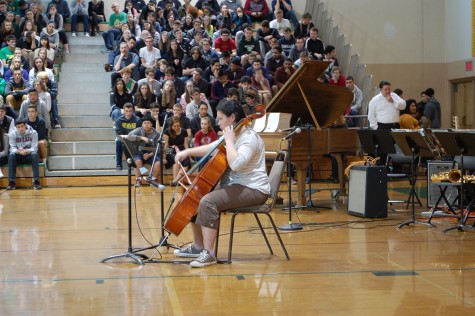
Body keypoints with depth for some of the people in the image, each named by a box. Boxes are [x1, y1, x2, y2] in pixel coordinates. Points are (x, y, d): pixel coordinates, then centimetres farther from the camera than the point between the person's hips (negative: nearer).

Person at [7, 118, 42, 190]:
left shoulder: (33, 133, -9)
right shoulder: (12, 134, -5)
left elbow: (34, 148, -14)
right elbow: (12, 148, -11)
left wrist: (26, 151, -36)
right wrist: (18, 151, -35)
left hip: (29, 155, -1)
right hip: (18, 156, 1)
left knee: (34, 154, -35)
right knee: (11, 155, -32)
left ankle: (36, 181, -34)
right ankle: (11, 182, -31)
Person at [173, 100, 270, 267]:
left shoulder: (250, 138, -18)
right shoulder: (231, 136, 12)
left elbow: (236, 164, -33)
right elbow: (210, 148, 24)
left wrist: (229, 141, -22)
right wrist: (188, 151, 12)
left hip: (253, 190, -10)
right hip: (233, 185, 10)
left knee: (208, 202, -29)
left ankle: (209, 253, -25)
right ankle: (198, 246, 20)